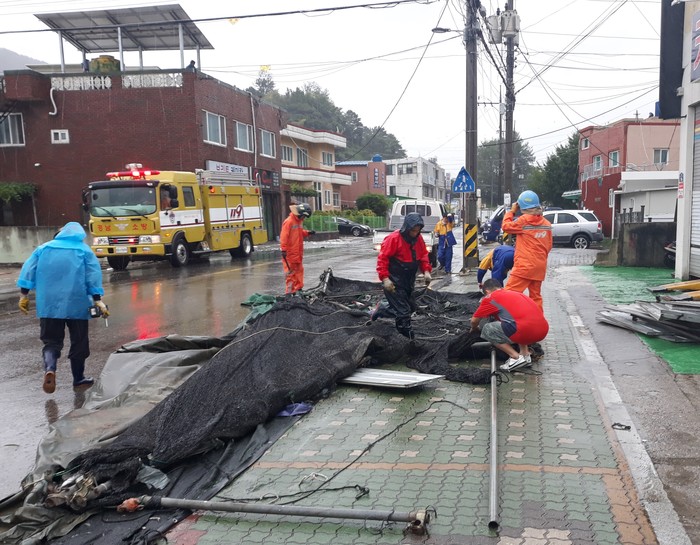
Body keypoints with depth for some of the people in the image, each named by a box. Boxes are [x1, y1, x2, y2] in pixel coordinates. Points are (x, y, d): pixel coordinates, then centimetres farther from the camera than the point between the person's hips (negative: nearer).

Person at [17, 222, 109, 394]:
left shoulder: (44, 248, 11)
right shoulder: (84, 250, 4)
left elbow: (28, 270, 5)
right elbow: (93, 275, -6)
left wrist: (24, 295, 8)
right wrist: (97, 299, -8)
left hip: (49, 305, 2)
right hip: (77, 304, -2)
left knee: (51, 341, 10)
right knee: (79, 342, 12)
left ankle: (49, 369, -18)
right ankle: (79, 378, 20)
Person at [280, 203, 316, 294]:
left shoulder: (299, 221, 11)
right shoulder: (288, 222, -18)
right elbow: (284, 236, -21)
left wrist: (308, 233, 6)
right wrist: (283, 250, -23)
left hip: (298, 253, 9)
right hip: (290, 253, -9)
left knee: (299, 271, 14)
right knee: (291, 273, -6)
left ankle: (298, 288, 24)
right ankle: (289, 292, -1)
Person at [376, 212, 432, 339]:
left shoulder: (418, 238, 2)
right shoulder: (394, 238, -19)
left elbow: (423, 255, 11)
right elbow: (382, 258, -18)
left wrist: (426, 271, -5)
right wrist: (385, 278, -24)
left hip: (409, 281, 8)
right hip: (394, 282, -8)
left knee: (409, 308, 18)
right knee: (403, 312, -10)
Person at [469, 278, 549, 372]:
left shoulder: (490, 297, 13)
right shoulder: (516, 293, 31)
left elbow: (474, 320, 22)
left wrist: (474, 329, 44)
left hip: (526, 330, -7)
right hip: (543, 329, 7)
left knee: (487, 330, 14)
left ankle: (516, 357, 3)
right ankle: (525, 354, 21)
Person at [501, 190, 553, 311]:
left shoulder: (524, 220, -11)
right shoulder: (547, 224, 8)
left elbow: (506, 226, 0)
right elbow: (549, 246, 13)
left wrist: (511, 211, 11)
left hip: (524, 265, -7)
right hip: (540, 266, 7)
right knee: (536, 296, 15)